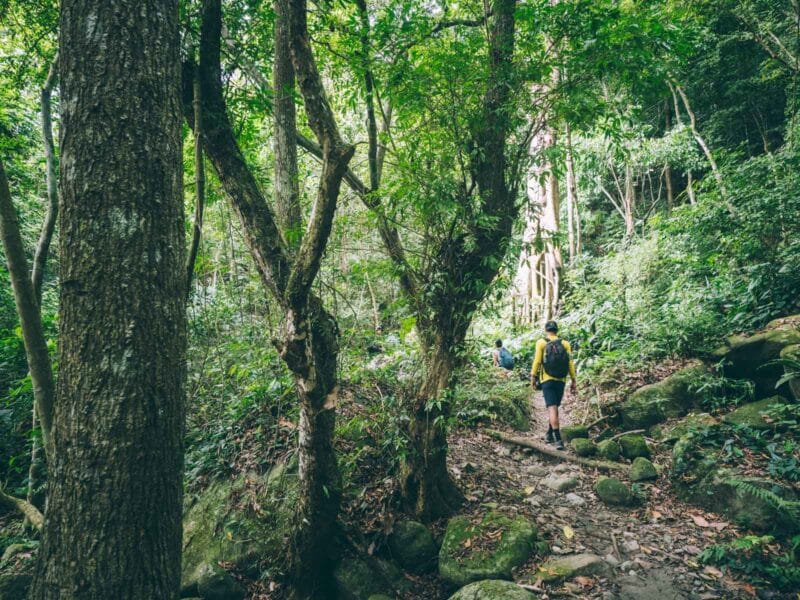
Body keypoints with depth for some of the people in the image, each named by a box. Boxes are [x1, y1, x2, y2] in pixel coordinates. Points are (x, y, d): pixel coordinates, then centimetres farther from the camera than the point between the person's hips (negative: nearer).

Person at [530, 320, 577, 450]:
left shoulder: (541, 343, -2)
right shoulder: (565, 344, 4)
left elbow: (537, 361, -5)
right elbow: (570, 363, 1)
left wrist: (533, 377, 6)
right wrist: (574, 381, 7)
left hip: (547, 380, -3)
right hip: (561, 381, 3)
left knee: (552, 408, -7)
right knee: (554, 407, 19)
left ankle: (558, 439, -16)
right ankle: (549, 434, 29)